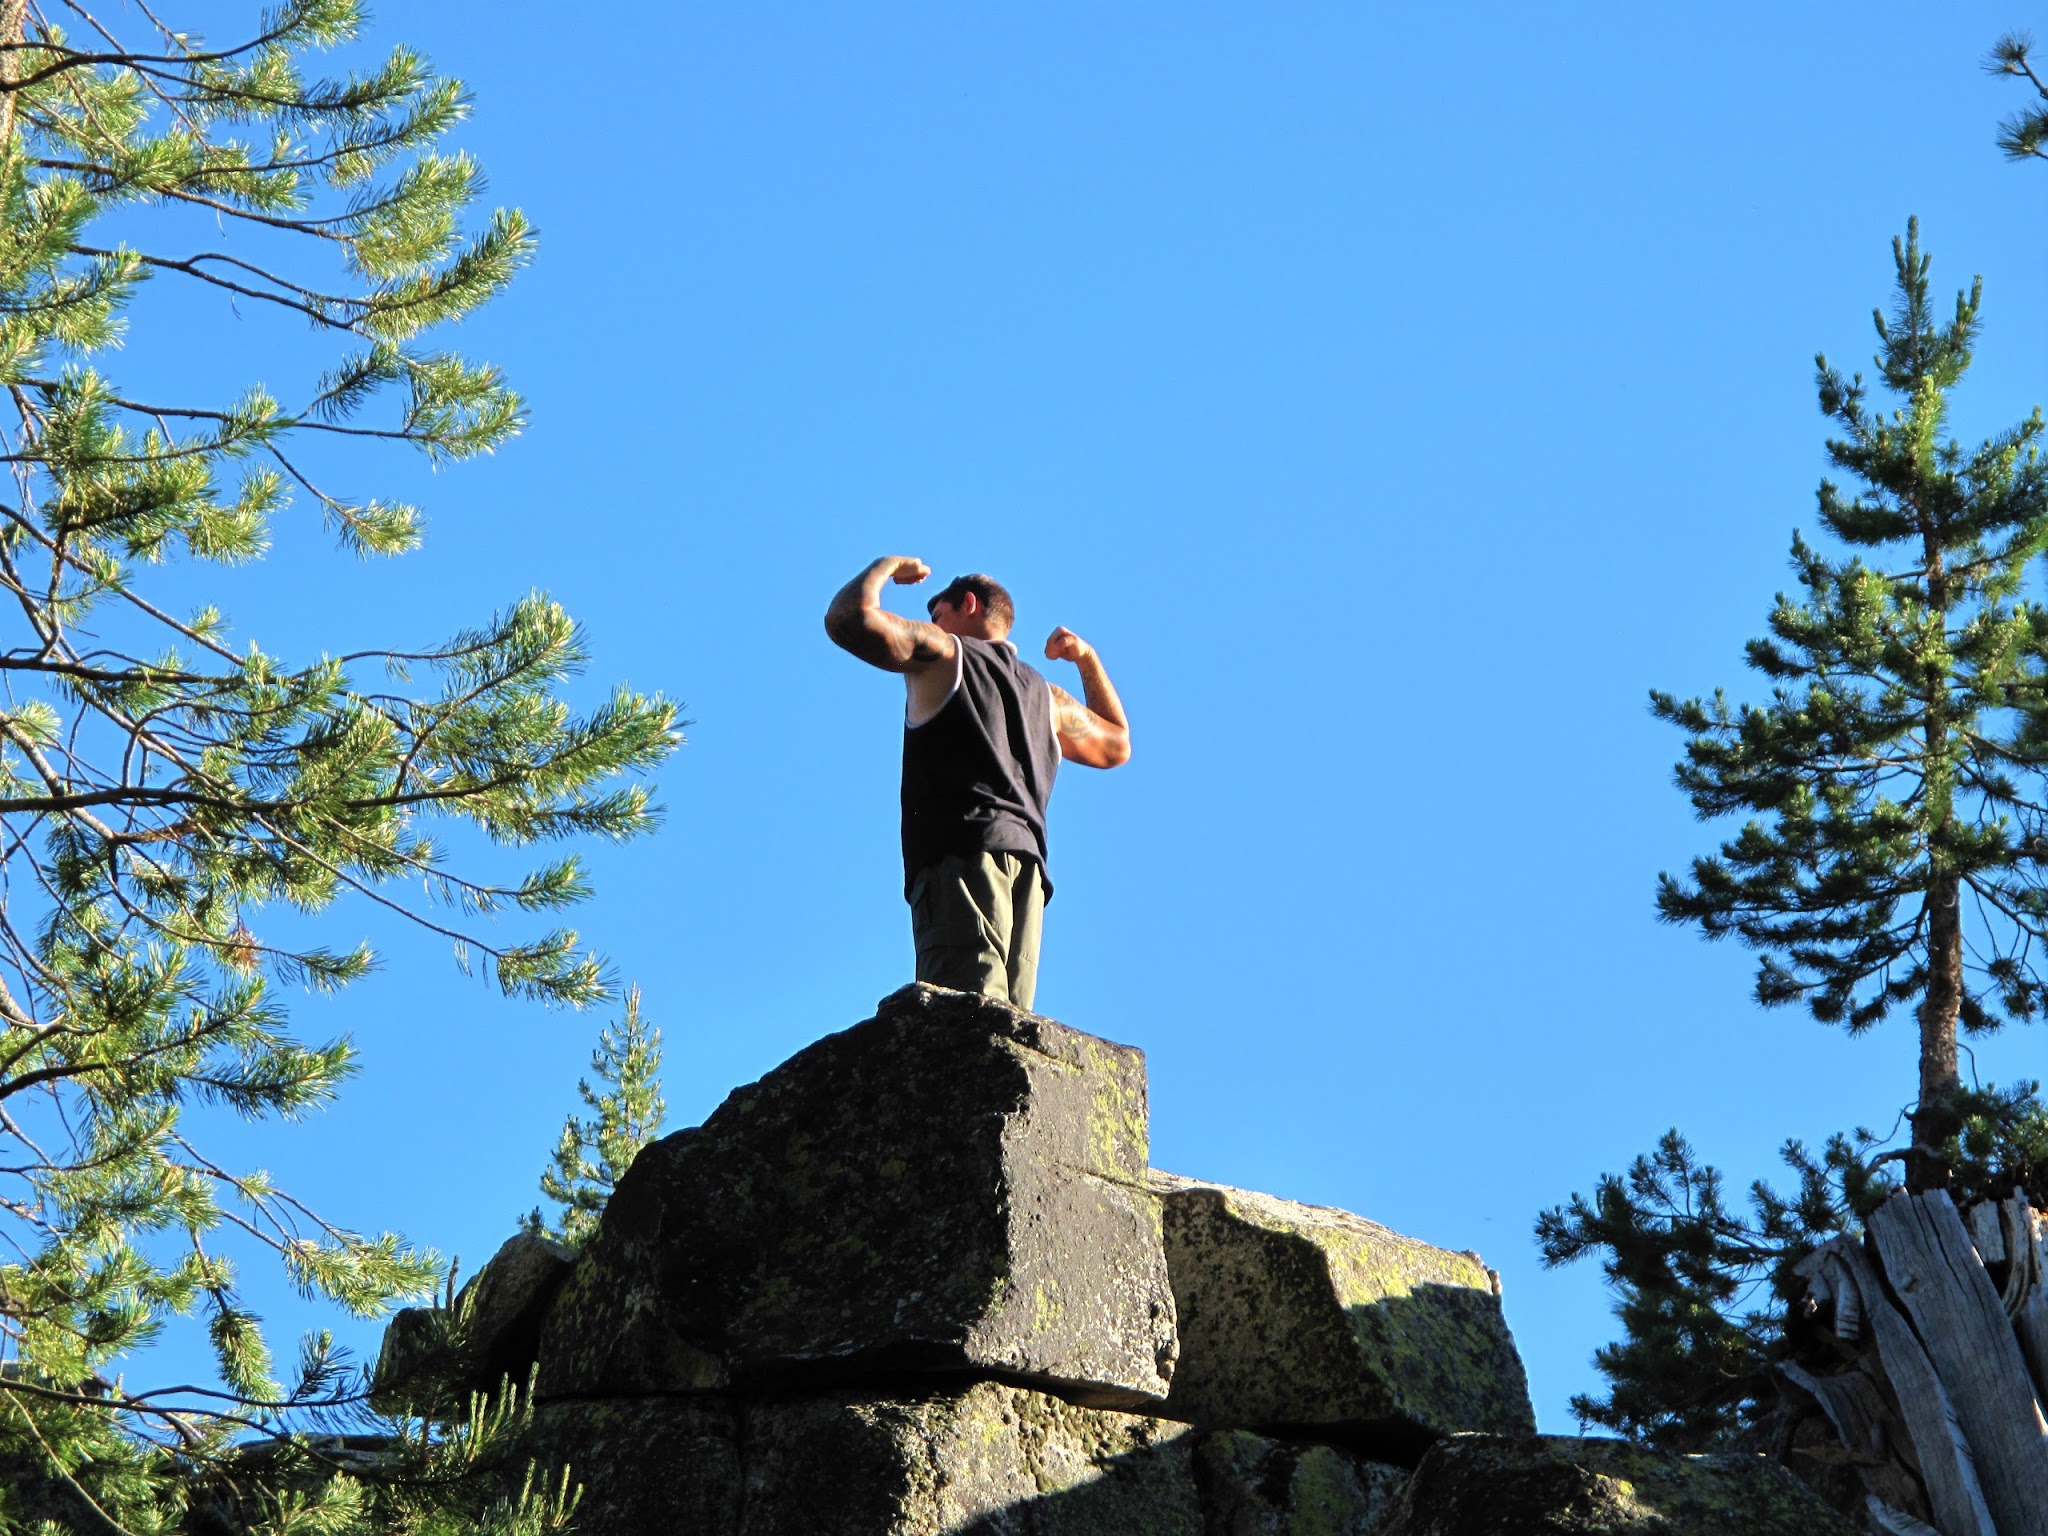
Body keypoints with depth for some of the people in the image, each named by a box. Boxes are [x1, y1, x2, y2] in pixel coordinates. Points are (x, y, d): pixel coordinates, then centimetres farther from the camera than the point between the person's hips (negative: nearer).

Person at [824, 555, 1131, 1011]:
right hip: (1027, 865, 6)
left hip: (960, 855, -6)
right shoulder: (1047, 695, 30)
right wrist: (1087, 657, 52)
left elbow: (849, 618, 0)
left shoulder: (944, 655, 12)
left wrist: (886, 566, 20)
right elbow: (1117, 745, 46)